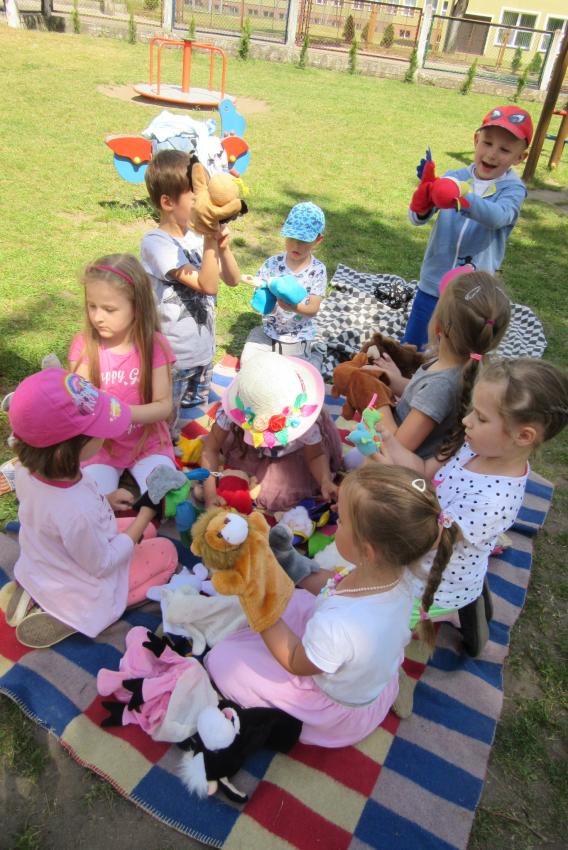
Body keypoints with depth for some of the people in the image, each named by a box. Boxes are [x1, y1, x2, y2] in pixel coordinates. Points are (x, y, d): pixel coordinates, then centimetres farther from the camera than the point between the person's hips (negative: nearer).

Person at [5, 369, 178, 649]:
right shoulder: (78, 511, -42)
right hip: (82, 589, -6)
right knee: (166, 552, 11)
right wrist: (145, 515, -19)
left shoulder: (28, 469, -20)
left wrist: (106, 500, -4)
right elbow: (102, 565, -23)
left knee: (148, 531, 22)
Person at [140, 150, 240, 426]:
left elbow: (233, 279, 1)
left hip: (203, 351, 7)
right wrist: (210, 238, -32)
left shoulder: (197, 235, -1)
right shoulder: (156, 243, -20)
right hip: (171, 359, -6)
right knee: (166, 430, 10)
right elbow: (208, 285, -27)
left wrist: (223, 246, -15)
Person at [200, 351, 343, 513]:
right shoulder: (236, 408, -38)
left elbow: (316, 456, -24)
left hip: (292, 454, -2)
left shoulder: (303, 414, -40)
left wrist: (326, 482, -46)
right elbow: (210, 449, -26)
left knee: (277, 497, -19)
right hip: (250, 449, 2)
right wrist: (210, 494, -37)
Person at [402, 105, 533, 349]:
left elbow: (498, 216, -29)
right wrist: (424, 198, -32)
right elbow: (418, 218, -9)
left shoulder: (512, 189, -7)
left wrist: (463, 199, -47)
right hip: (434, 282, 2)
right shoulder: (453, 179, -1)